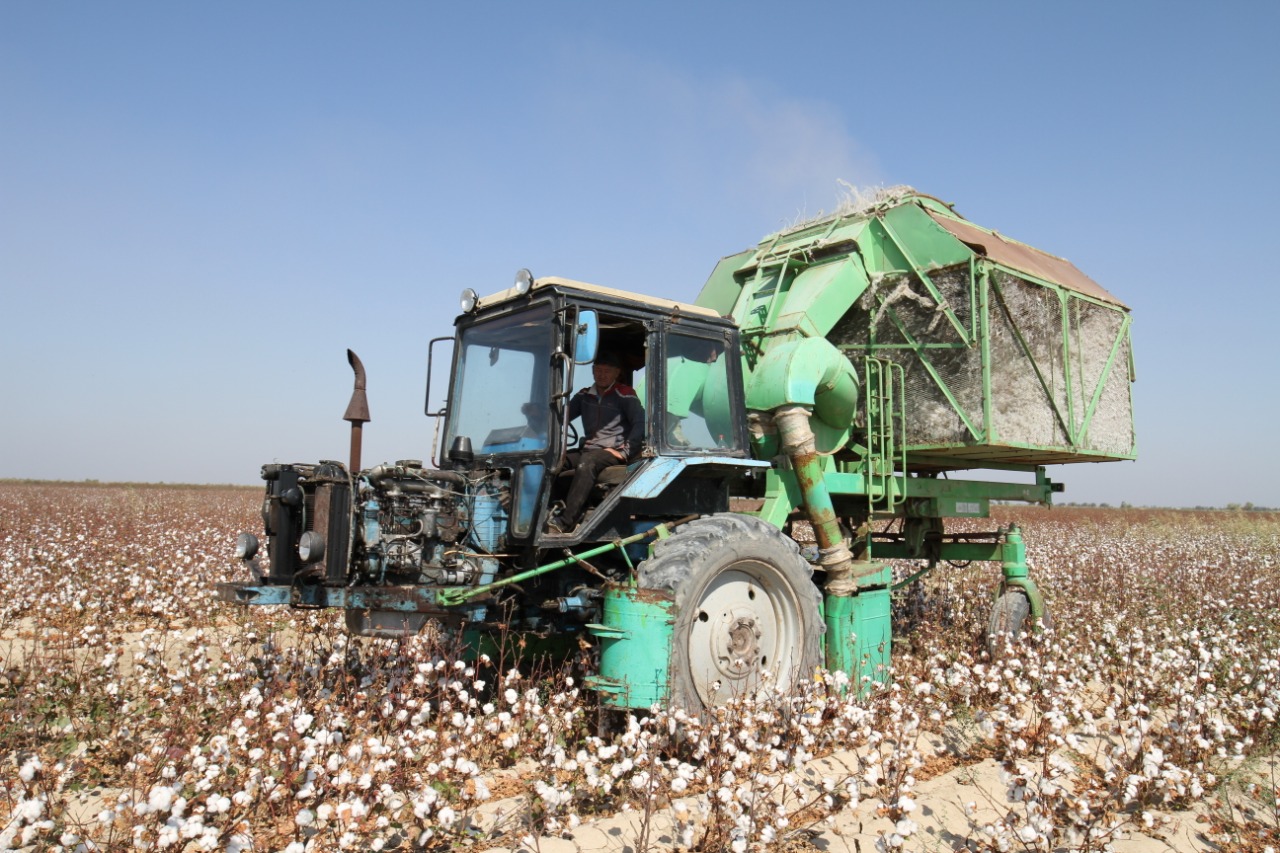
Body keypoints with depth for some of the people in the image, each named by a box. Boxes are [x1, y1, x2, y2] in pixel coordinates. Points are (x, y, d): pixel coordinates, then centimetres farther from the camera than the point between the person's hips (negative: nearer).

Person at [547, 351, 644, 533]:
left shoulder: (625, 395, 1)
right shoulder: (584, 395, 18)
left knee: (586, 463, -37)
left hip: (612, 451, -6)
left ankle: (564, 523, -45)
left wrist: (625, 451, -14)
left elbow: (641, 423, -8)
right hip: (587, 449, 6)